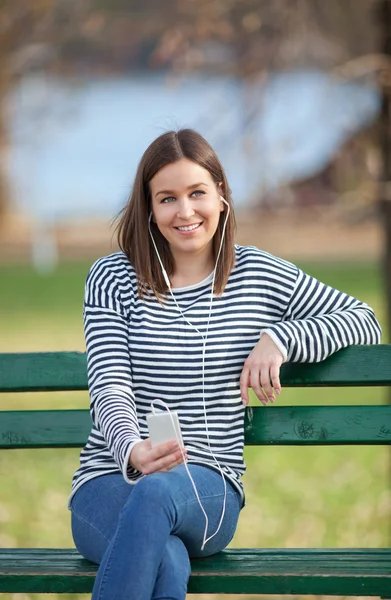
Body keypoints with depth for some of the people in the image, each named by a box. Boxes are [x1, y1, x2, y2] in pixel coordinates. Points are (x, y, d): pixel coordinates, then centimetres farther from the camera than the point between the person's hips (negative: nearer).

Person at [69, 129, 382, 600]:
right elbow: (110, 388, -6)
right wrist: (133, 450, -29)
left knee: (156, 493, -39)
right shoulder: (112, 279, 6)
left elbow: (364, 321, 16)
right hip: (110, 483, -1)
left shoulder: (259, 275, 10)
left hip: (210, 493, 1)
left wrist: (280, 338, -3)